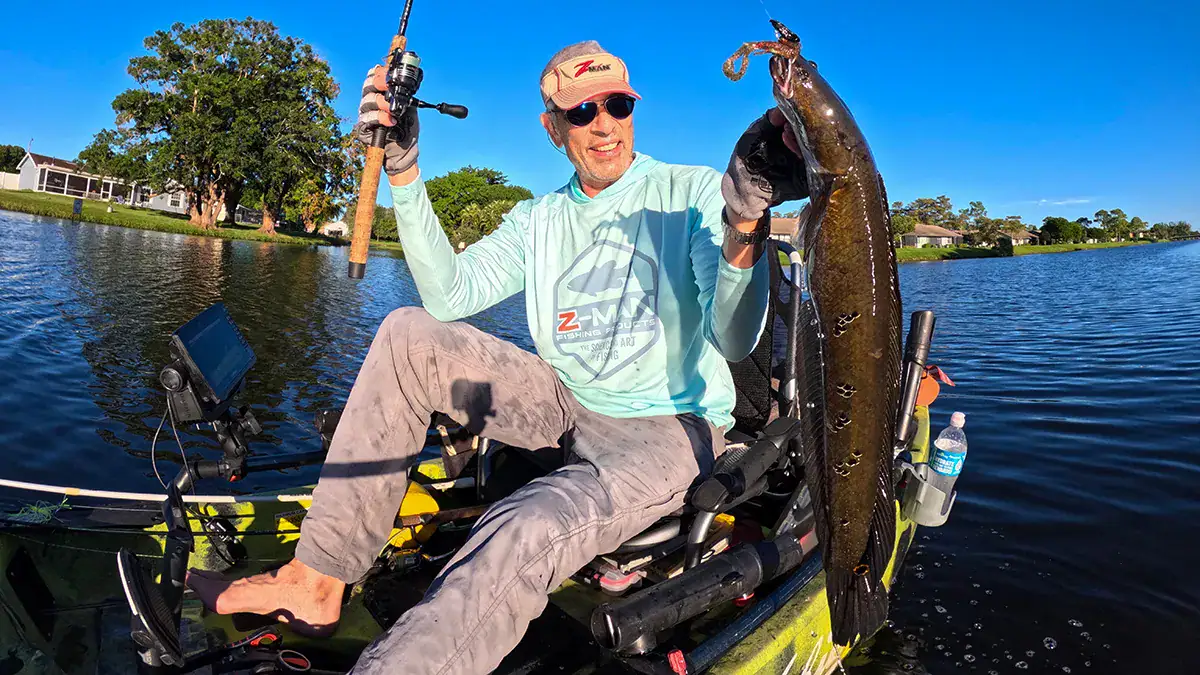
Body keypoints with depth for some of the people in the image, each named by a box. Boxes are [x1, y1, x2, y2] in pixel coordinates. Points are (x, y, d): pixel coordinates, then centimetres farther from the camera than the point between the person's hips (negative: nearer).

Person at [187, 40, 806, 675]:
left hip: (668, 427, -5)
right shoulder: (540, 219, 8)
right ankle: (316, 581, -7)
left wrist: (744, 228, -42)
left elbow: (733, 342, -22)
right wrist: (404, 173, -13)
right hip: (566, 402, 6)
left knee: (525, 534, -37)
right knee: (410, 334, -10)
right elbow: (448, 296, -6)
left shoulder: (692, 193, -8)